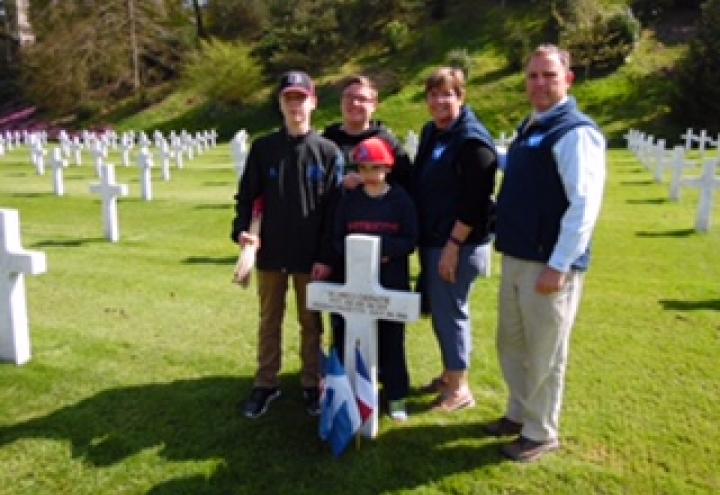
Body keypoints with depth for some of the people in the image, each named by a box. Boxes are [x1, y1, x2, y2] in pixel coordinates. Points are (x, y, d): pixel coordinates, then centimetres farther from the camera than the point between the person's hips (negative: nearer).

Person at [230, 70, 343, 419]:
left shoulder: (328, 152, -3)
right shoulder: (263, 148, 1)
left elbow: (335, 208, -5)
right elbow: (246, 196, 4)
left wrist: (326, 256, -10)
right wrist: (242, 230, -14)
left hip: (311, 257, -1)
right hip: (270, 253, 2)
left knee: (311, 323, 11)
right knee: (269, 321, 13)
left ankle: (312, 384, 26)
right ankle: (266, 384, 28)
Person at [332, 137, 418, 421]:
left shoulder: (401, 199, -3)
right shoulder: (349, 199, 3)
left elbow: (410, 240, -6)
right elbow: (337, 238, 4)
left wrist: (382, 248, -20)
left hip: (391, 283, -2)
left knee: (391, 340, 6)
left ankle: (396, 396, 21)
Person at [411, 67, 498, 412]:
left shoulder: (473, 139, -16)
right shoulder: (430, 133, 12)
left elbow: (475, 201, -20)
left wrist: (454, 245, -20)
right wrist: (421, 236, 16)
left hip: (459, 243, -9)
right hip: (432, 239, 9)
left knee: (451, 310, -1)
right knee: (438, 309, 16)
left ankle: (460, 387, 15)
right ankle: (449, 375, 32)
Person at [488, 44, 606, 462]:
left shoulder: (576, 132, -14)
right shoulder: (530, 128, 14)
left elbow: (585, 204, -21)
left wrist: (558, 267, -23)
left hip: (550, 263, -9)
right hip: (516, 258, 9)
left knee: (545, 353, 5)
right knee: (512, 344, 19)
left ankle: (541, 433, 23)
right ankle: (519, 414, 38)